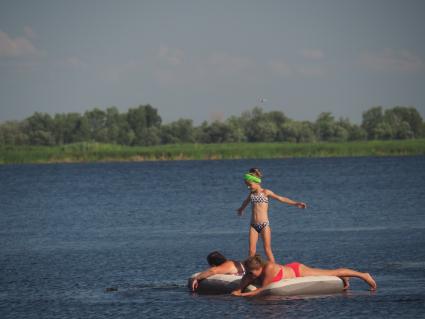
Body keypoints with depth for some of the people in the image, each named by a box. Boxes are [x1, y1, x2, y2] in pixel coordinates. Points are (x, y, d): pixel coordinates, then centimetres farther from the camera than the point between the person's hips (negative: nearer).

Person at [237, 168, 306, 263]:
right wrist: (241, 209, 55)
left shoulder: (265, 192, -3)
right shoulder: (251, 194, 12)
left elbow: (280, 198, -7)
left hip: (264, 224, -4)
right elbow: (246, 202, 34)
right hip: (254, 225, 4)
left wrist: (295, 203, -15)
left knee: (267, 249, -4)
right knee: (252, 250, -2)